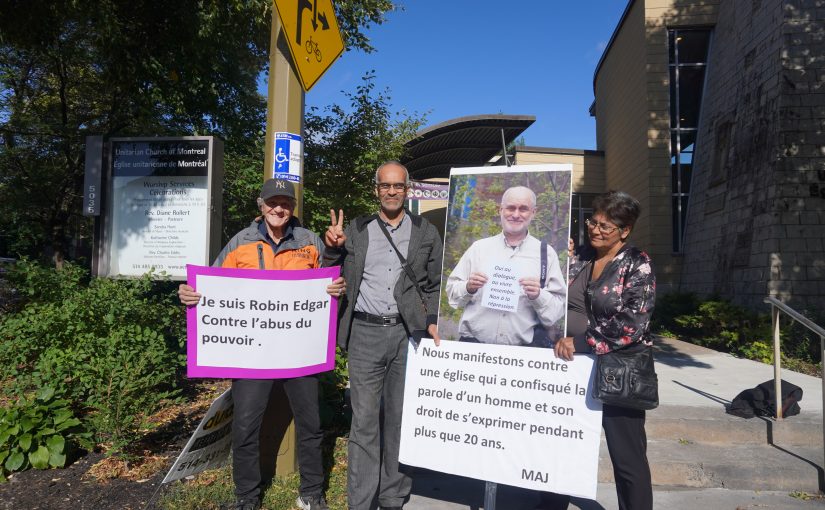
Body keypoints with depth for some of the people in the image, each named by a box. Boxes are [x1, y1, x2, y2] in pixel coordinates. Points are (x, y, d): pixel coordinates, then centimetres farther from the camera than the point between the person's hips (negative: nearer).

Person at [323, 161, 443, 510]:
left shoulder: (427, 232, 7)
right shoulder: (356, 229, 8)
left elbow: (435, 286, 9)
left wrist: (433, 321, -5)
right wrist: (332, 247, -8)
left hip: (409, 333, 0)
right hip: (365, 333, 0)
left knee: (400, 418, 10)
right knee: (364, 420, 4)